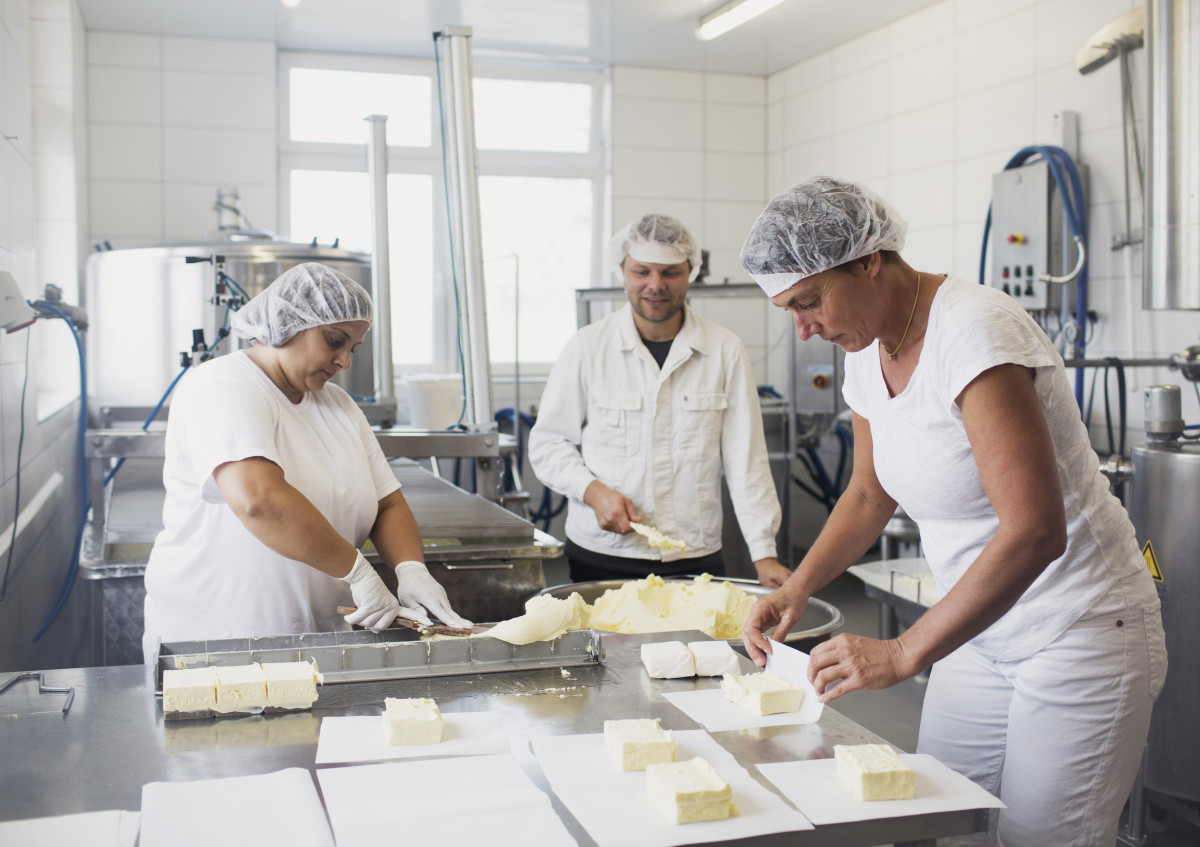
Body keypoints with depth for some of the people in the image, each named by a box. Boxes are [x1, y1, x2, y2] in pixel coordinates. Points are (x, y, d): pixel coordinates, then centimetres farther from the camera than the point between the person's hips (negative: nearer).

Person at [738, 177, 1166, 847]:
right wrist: (798, 588, 1)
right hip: (983, 628, 8)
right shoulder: (868, 352, 2)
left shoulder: (974, 332, -24)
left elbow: (1034, 530, -31)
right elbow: (870, 494, 16)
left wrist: (904, 653, -30)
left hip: (1081, 631, -7)